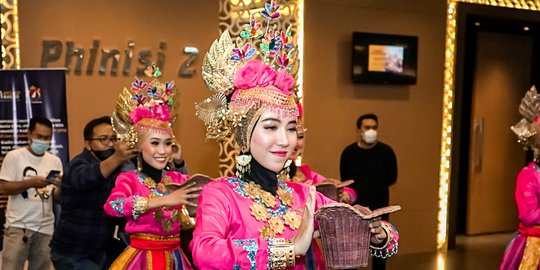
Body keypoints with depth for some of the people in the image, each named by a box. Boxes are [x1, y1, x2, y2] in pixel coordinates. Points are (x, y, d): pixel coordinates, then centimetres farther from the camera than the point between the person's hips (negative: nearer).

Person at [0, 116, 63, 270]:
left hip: (45, 227, 4)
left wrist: (60, 186, -15)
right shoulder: (14, 156, -1)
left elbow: (57, 198, 7)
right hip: (18, 225, -3)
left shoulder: (55, 161, 8)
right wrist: (30, 182, -22)